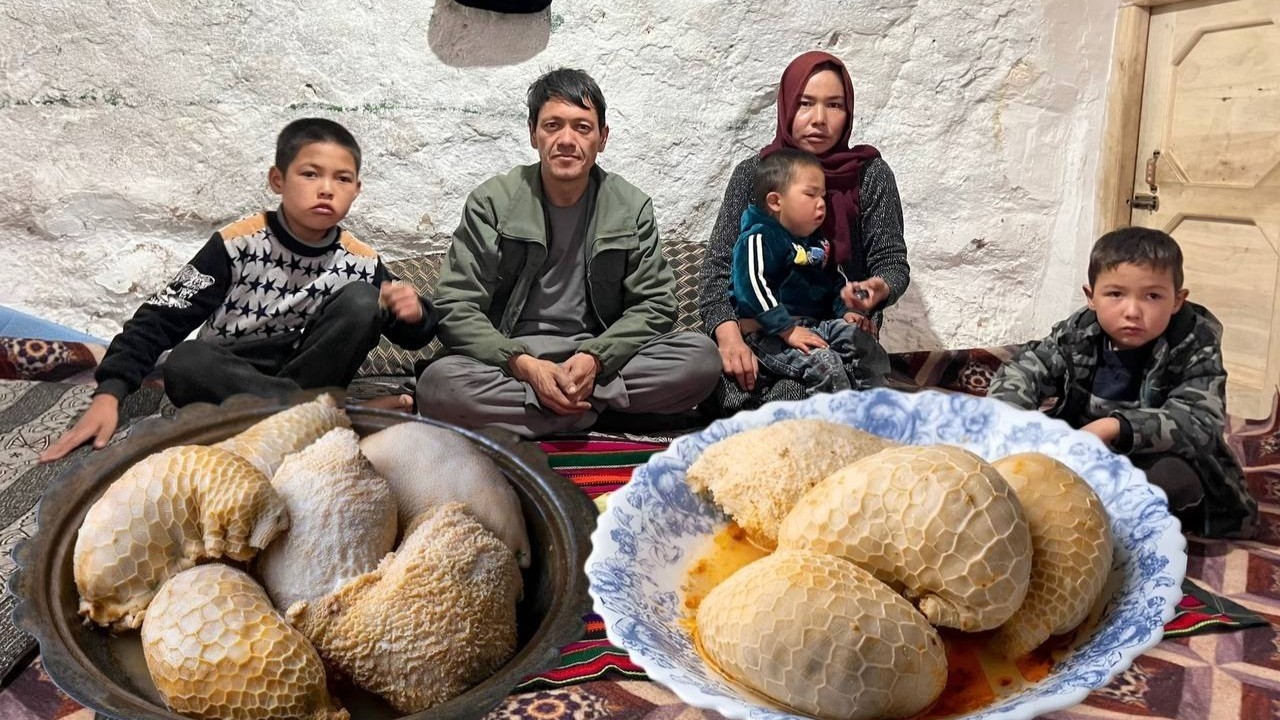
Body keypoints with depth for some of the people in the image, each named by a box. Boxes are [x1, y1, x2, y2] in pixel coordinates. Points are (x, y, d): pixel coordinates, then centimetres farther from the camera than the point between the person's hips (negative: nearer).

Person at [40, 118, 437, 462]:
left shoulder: (360, 262, -6)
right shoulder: (238, 244, -13)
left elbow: (412, 336, 2)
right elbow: (162, 318, -13)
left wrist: (413, 314, -24)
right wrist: (109, 392, -24)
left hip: (308, 371, 2)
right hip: (226, 379, -1)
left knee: (362, 300, -20)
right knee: (184, 364, -35)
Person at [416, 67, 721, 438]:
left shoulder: (632, 207, 4)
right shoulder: (492, 202, -1)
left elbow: (656, 304, 0)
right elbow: (456, 308, -7)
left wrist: (595, 357, -18)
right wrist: (523, 365, -23)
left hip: (603, 360, 1)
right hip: (509, 361, -1)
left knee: (702, 358, -22)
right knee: (437, 385, -33)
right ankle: (594, 407, -21)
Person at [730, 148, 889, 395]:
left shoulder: (815, 242, 16)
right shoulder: (759, 238, -13)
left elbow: (833, 281, 27)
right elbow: (753, 285, -26)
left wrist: (844, 310, 7)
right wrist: (787, 330, -28)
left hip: (814, 323, 9)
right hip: (769, 333, -9)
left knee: (860, 338, -7)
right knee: (823, 362, -28)